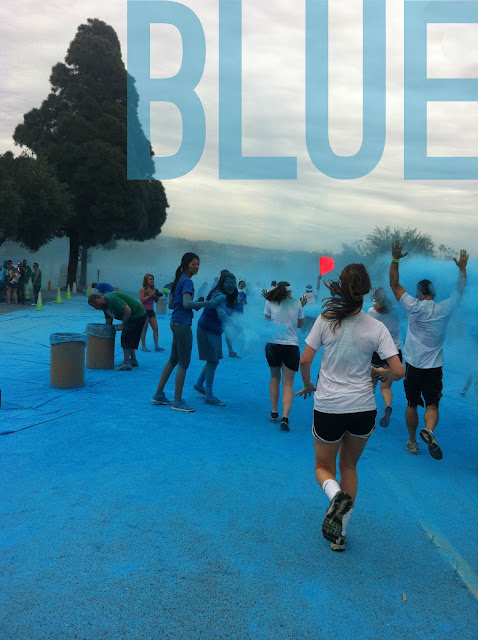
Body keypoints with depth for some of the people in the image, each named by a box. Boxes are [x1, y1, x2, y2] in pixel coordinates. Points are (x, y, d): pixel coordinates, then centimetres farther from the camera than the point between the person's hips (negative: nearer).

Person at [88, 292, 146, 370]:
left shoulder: (112, 299, -24)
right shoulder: (105, 305, 8)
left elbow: (128, 310, -30)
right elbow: (108, 322, 16)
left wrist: (123, 325, -19)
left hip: (137, 315, -10)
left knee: (126, 337, -11)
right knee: (130, 339, 18)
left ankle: (126, 364, -7)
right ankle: (133, 360, 29)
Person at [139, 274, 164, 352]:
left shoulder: (153, 289, 11)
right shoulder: (142, 289, -6)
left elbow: (156, 301, 17)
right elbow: (142, 300, -15)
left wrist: (157, 296, -2)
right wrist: (150, 295, -18)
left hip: (151, 310, 6)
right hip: (144, 310, -6)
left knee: (155, 328, 0)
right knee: (144, 329, -1)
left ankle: (156, 346, 3)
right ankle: (143, 346, 6)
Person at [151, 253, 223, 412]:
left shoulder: (179, 280, 15)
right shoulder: (187, 281, -14)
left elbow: (171, 304, 18)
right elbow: (186, 303, -29)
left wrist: (193, 306, 16)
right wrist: (206, 304, -31)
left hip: (176, 323, 10)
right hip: (183, 324, -10)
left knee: (173, 360, 17)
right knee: (184, 363, -2)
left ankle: (158, 395, 23)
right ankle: (177, 401, 4)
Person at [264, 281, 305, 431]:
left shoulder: (270, 302, 1)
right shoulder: (297, 303, 3)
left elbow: (267, 320, 10)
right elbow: (300, 324, 12)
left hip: (273, 344, 1)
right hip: (292, 346, -1)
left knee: (274, 378, 20)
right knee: (288, 383, 1)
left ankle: (274, 412, 23)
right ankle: (285, 417, -13)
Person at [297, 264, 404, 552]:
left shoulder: (325, 320, -9)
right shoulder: (377, 328, -7)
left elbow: (305, 360, -7)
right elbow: (398, 371, -11)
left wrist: (308, 384, 12)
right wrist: (379, 373, 11)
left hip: (328, 408, -1)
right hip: (363, 409, 2)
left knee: (324, 467, 19)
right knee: (349, 466, 23)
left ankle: (336, 495, -15)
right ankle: (340, 533, 23)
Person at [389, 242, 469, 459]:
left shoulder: (414, 307, -9)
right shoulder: (444, 309, -3)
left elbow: (394, 284, -2)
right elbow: (461, 289, 14)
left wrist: (395, 259, -2)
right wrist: (462, 267, 25)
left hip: (413, 365, 0)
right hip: (435, 367, 1)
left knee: (412, 405, 13)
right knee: (432, 405, 4)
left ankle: (412, 442, 21)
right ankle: (429, 430, -25)